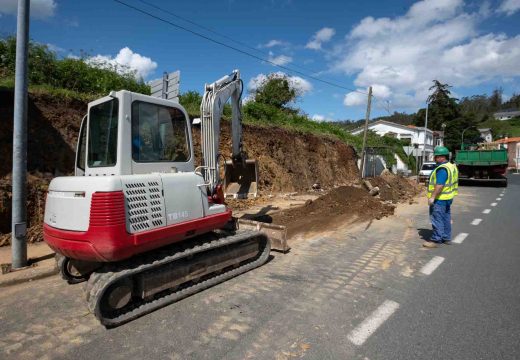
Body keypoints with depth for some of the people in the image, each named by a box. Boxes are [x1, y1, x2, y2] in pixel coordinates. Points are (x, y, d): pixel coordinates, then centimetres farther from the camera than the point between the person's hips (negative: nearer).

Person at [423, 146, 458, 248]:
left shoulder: (442, 169, -21)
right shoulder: (451, 166, 12)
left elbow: (440, 185, -28)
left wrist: (432, 197, -25)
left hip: (440, 198, -11)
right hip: (447, 197, 11)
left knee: (437, 219, -5)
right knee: (446, 218, 18)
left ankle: (435, 240, 1)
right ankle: (446, 238, 28)